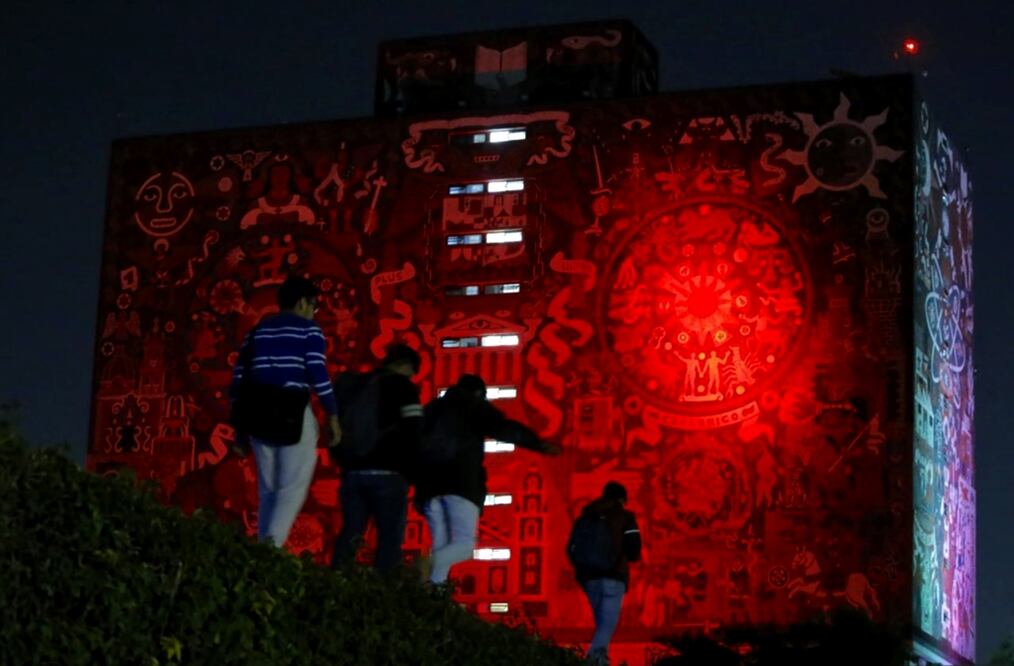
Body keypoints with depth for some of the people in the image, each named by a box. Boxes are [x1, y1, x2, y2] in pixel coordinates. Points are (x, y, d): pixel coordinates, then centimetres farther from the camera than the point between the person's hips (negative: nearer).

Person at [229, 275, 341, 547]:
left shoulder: (257, 331, 17)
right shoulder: (308, 330, 1)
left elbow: (239, 378, 13)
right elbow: (318, 375, -9)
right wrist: (333, 417, -3)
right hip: (295, 417, -5)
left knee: (268, 489, 13)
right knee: (293, 488, -4)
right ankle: (272, 544, -23)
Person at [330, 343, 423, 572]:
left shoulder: (353, 385, 19)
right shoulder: (402, 385, 0)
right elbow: (414, 430, -9)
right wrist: (411, 471, 2)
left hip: (352, 472, 6)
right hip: (386, 474, -5)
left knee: (350, 533, 12)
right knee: (390, 536, -3)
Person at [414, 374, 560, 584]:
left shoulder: (432, 409, 27)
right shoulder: (475, 407, 10)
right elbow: (504, 428, -7)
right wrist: (538, 444, -9)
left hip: (429, 482, 5)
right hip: (461, 481, -5)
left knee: (441, 545, 6)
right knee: (465, 544, -7)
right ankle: (430, 563, -37)